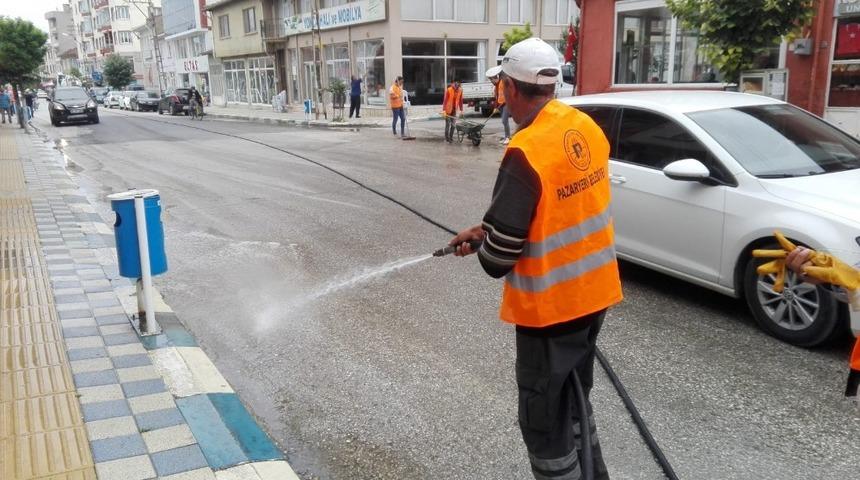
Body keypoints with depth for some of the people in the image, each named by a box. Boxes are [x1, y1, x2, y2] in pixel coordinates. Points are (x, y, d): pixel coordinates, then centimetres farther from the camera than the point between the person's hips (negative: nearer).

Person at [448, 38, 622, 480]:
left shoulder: (527, 151, -25)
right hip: (594, 292, 9)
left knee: (544, 419, 9)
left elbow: (499, 253, -23)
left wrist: (486, 253, 1)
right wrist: (485, 230, 12)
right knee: (573, 399, 26)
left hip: (550, 305, -8)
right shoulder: (587, 128, 1)